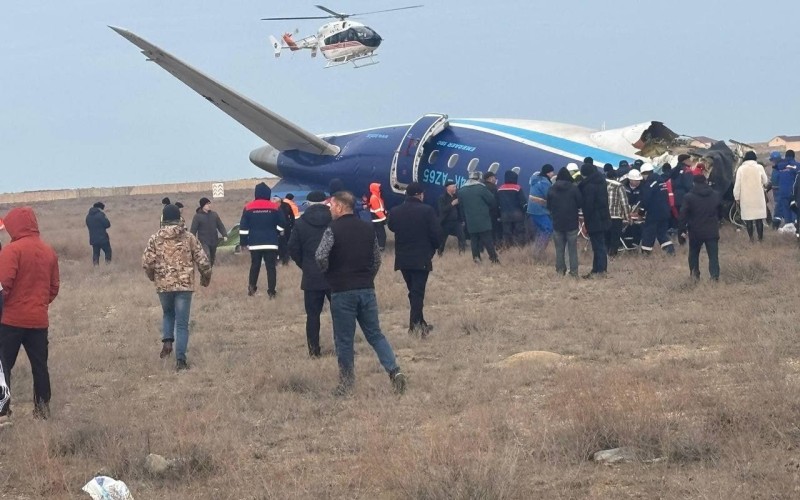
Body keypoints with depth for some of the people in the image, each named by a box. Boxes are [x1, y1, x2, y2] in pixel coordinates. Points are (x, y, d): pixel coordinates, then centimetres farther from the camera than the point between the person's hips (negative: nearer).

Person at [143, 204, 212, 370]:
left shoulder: (155, 239, -1)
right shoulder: (189, 238, -1)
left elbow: (147, 263, -5)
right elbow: (203, 261, -2)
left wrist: (153, 276, 16)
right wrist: (206, 277, 17)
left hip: (163, 285, 1)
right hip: (184, 285, -1)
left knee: (168, 313, 27)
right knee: (182, 323, 3)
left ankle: (167, 341, 5)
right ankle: (180, 359, -3)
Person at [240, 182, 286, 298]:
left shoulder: (248, 207, 1)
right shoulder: (275, 207, -1)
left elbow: (243, 227, 0)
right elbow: (282, 224, 3)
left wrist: (244, 242, 5)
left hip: (255, 243, 1)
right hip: (271, 243, -1)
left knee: (254, 265, 13)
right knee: (271, 267, 0)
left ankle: (251, 287, 3)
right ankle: (271, 291, -5)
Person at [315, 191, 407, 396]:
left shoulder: (333, 230, -10)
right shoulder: (368, 228, 7)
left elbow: (320, 257, -20)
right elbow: (377, 259, 13)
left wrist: (328, 273, 0)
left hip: (342, 292, -5)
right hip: (367, 290, 5)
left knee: (344, 340, 4)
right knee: (375, 334, 12)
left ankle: (346, 384, 10)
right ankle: (394, 370, -5)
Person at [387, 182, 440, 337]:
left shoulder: (396, 212, 0)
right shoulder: (427, 211, -11)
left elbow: (391, 227, 12)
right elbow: (435, 233, -11)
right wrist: (433, 248, 7)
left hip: (403, 259, 4)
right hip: (421, 258, -4)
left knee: (413, 291, 16)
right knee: (418, 292, -4)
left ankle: (419, 323, 23)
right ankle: (415, 324, -15)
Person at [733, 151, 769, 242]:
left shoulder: (741, 168, -4)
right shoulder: (759, 167, -4)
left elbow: (737, 184, -4)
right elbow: (765, 181, 6)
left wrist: (737, 197, 4)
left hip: (745, 198, 0)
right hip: (758, 197, 0)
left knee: (748, 218, 7)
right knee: (759, 218, 7)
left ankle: (751, 238, 7)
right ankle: (760, 237, 9)